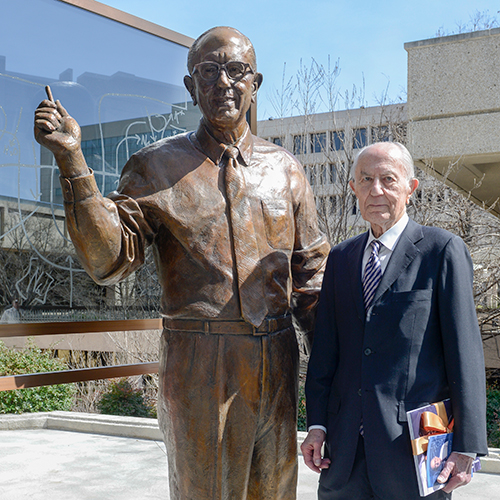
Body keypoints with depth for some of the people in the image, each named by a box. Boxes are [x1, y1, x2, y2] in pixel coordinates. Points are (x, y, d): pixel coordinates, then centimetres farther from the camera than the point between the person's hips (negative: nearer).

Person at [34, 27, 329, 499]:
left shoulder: (285, 169, 9)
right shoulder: (157, 167, 0)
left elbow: (311, 268, 12)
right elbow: (109, 259, -9)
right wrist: (72, 160, -16)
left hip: (277, 363, 3)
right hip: (199, 367, -3)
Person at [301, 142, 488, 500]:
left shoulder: (443, 250, -4)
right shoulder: (340, 258, 11)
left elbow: (465, 350, -8)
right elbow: (326, 346, 10)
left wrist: (466, 447, -11)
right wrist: (317, 423, 3)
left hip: (414, 443, -4)